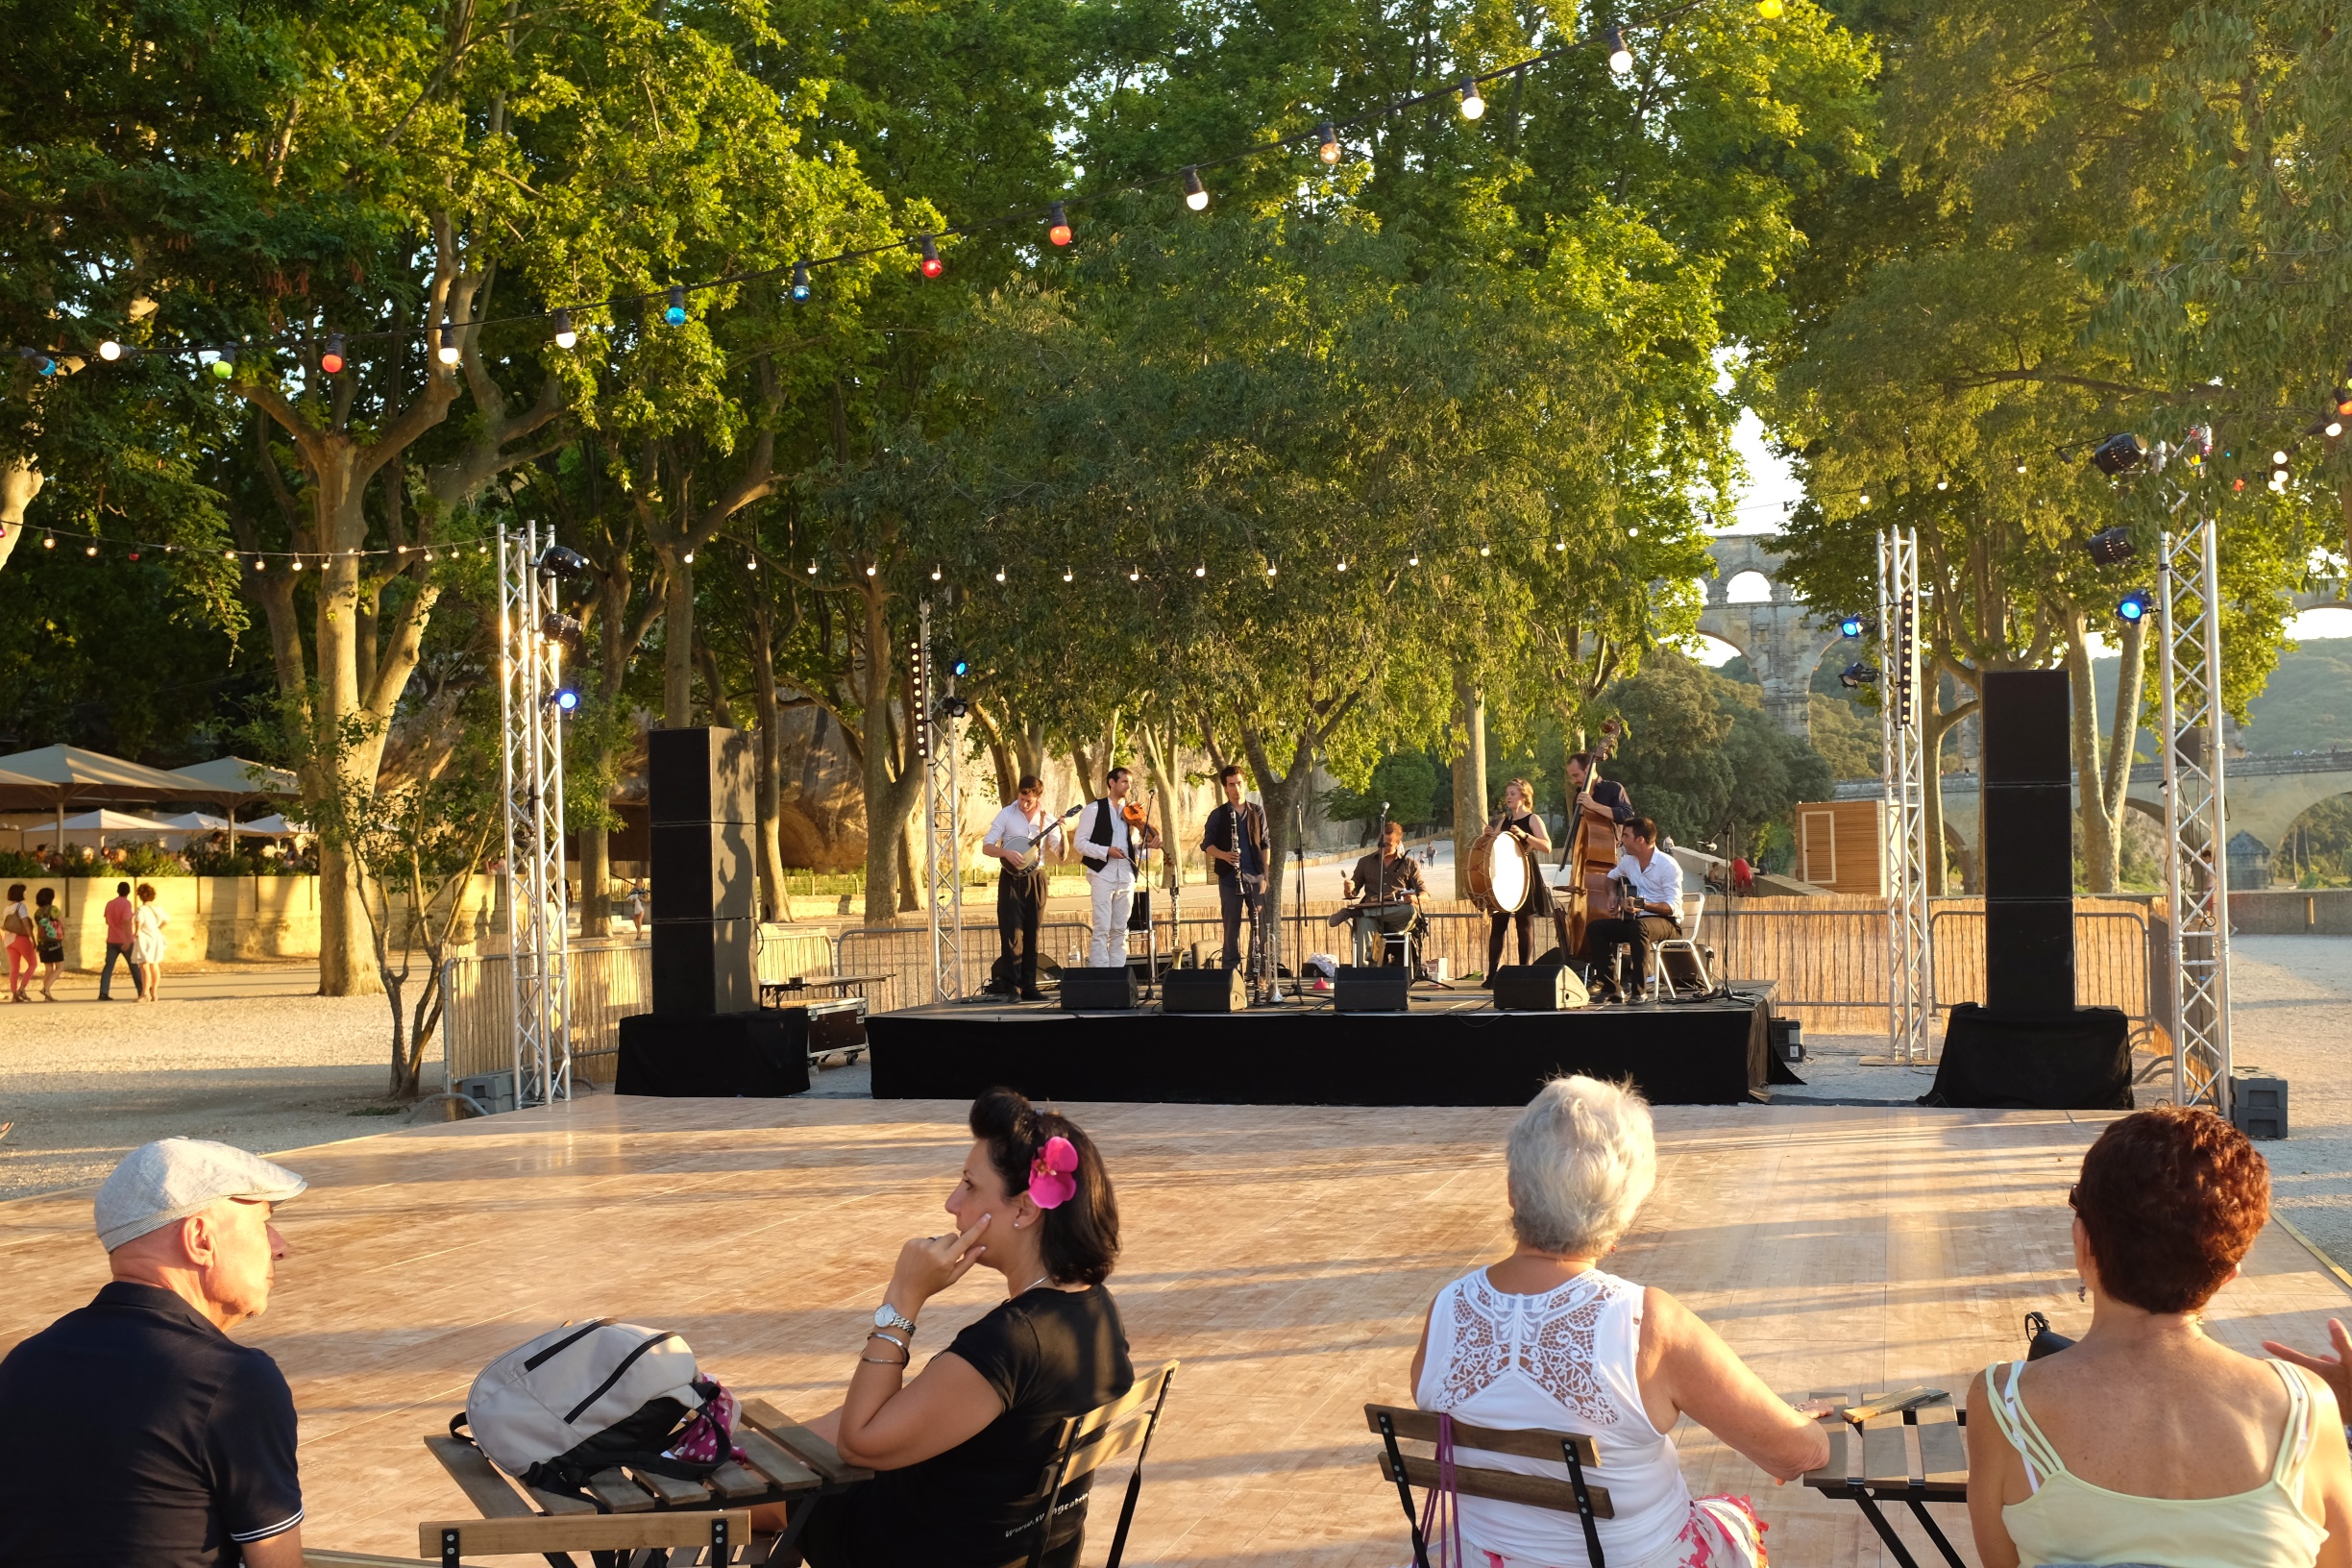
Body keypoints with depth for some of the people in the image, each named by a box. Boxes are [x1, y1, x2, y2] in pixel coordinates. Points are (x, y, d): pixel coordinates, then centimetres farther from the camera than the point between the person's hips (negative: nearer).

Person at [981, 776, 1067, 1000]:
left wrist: (1063, 836, -16)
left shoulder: (1046, 820, 4)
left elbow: (1060, 854, 4)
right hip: (1011, 878, -3)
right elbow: (986, 847, -3)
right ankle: (1009, 985, -10)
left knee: (1031, 935, 5)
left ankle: (1028, 986, 9)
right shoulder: (1006, 815, -2)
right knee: (1012, 933, -9)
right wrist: (1006, 853, -20)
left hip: (1036, 879, 3)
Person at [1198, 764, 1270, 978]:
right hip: (1229, 877, -1)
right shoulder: (1218, 815, 5)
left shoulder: (1257, 811, 10)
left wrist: (1267, 872, 5)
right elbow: (1206, 844, 2)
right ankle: (1231, 971, 7)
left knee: (1260, 922, 0)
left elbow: (1264, 844, 12)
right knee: (1232, 925, 1)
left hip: (1255, 876, 1)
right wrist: (1224, 855, -17)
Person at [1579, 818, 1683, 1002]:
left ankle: (1640, 989, -37)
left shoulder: (1668, 865, -15)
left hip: (1666, 922, -7)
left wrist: (1642, 905, -34)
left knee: (1638, 927, -39)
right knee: (1595, 928, -11)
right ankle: (1610, 986, -14)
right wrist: (1616, 901, 9)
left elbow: (1674, 907, -21)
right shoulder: (1628, 861, 8)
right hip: (1633, 919, 7)